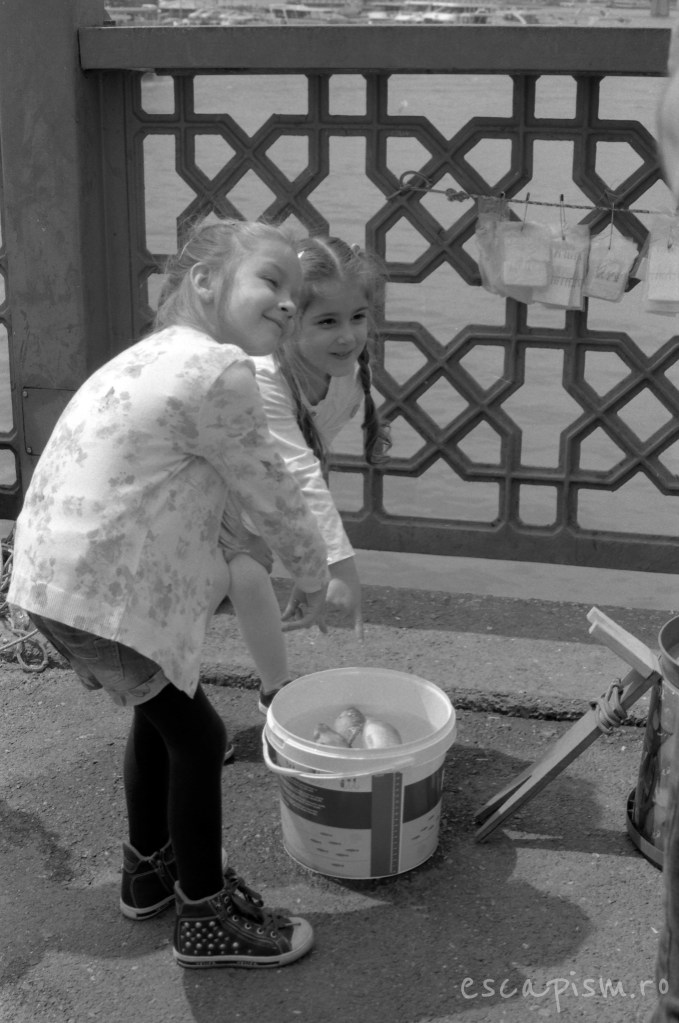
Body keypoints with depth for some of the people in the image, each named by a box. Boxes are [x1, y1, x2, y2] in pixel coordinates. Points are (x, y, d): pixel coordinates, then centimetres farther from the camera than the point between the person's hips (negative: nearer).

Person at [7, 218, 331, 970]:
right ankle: (207, 921, 22)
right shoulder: (219, 373, -17)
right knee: (198, 736, 5)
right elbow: (269, 494, -8)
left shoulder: (161, 355, 15)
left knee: (161, 711, 27)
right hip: (101, 591, -10)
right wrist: (315, 579, 9)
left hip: (65, 572, 10)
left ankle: (149, 871, 46)